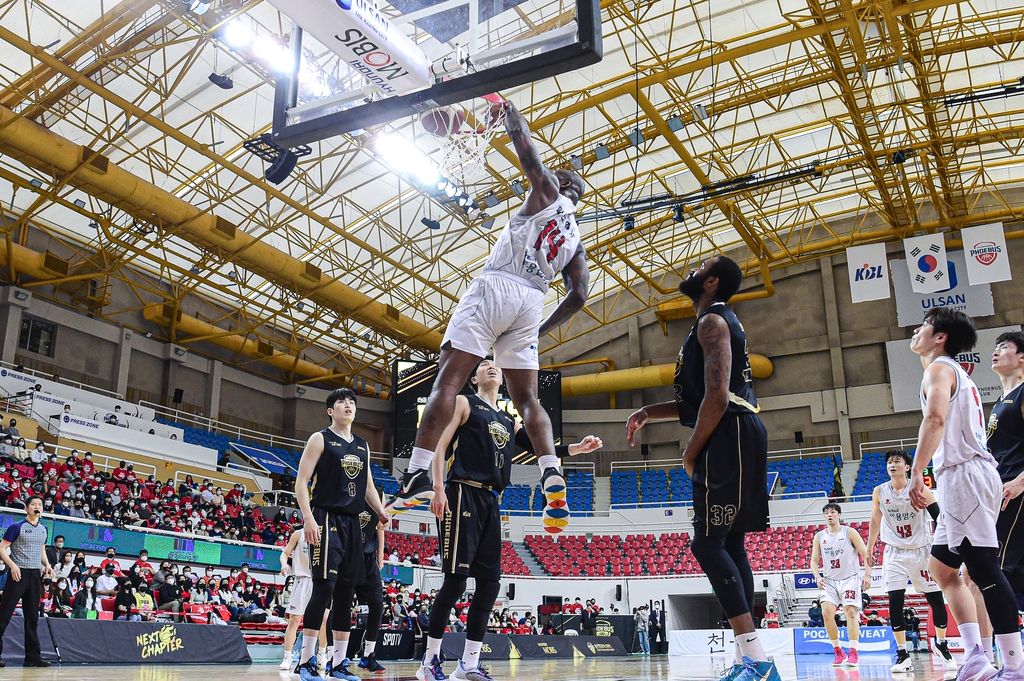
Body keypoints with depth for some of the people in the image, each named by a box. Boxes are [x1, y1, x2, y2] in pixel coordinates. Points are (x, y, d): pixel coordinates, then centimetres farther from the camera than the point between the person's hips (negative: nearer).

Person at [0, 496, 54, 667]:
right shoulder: (17, 527, -5)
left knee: (32, 617, 8)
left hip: (36, 575, 6)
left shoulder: (43, 529, 13)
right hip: (19, 573, -6)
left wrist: (47, 565, 7)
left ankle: (33, 656, 12)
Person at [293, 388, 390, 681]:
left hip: (352, 522, 6)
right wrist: (309, 518, -18)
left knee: (346, 589, 7)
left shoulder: (363, 446, 18)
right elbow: (301, 482, -6)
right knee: (324, 586, -13)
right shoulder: (320, 439, 0)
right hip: (326, 518, -6)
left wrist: (381, 512, 7)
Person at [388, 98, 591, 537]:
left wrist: (507, 109, 30)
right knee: (527, 399, 10)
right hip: (530, 304, 6)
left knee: (447, 381, -12)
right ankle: (553, 481, -9)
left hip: (495, 288, -6)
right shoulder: (576, 240, 24)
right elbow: (578, 295, 16)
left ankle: (418, 473, -23)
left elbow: (523, 141, 11)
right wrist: (541, 331, 22)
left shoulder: (548, 193, 11)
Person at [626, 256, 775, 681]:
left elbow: (717, 398, -19)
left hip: (730, 438, -10)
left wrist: (691, 453, -11)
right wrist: (648, 413, 20)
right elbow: (699, 401, 28)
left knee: (707, 543, -13)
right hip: (734, 439, 10)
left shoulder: (712, 321, -8)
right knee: (730, 544, 8)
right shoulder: (720, 323, 25)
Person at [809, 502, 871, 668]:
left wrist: (867, 575, -13)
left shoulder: (850, 532, -2)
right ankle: (838, 653, 0)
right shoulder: (819, 537, 8)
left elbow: (865, 554, -4)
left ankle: (853, 653, -4)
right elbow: (814, 560, 12)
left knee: (850, 612, -11)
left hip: (850, 579, -3)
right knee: (827, 612, -11)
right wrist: (817, 576, -5)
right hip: (829, 581, 3)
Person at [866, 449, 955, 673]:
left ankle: (941, 644, 27)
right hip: (895, 553, 1)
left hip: (922, 551, -1)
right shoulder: (879, 492, -1)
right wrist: (869, 549, 11)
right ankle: (903, 654, -2)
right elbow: (875, 521, 11)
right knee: (895, 602, -9)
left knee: (936, 599, 2)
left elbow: (939, 517, -9)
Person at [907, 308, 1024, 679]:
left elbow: (936, 418, -23)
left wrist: (917, 473, -26)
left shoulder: (939, 368, -5)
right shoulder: (957, 373, 26)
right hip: (961, 479, 11)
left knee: (985, 569, -11)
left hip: (965, 474, -11)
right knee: (941, 566, 13)